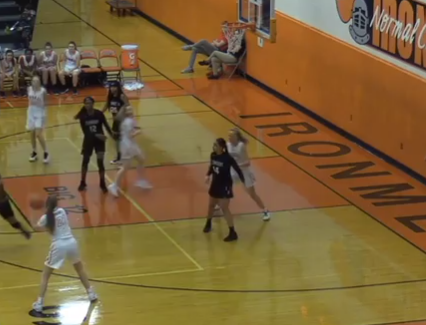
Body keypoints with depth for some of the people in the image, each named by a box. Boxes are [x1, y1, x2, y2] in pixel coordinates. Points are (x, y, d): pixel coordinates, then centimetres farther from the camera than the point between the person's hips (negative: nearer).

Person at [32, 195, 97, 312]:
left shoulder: (46, 217, -4)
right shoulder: (62, 211, 7)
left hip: (59, 246, -4)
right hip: (71, 243, 4)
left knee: (45, 275, 8)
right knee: (80, 268, 30)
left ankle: (39, 303, 0)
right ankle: (91, 294, 35)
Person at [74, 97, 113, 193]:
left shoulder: (99, 114, -13)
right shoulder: (83, 116, -12)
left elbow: (106, 125, -1)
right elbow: (85, 132, -13)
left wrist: (112, 136, 2)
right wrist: (96, 135, -25)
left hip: (100, 140, -1)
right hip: (89, 140, 1)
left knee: (100, 161, -6)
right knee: (85, 161, 10)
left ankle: (102, 183, 7)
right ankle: (83, 183, 27)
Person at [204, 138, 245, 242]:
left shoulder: (227, 158, -24)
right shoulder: (213, 155, -6)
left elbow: (237, 169, -16)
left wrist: (244, 182, -16)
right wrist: (208, 175, -3)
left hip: (225, 185, -7)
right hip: (215, 183, 7)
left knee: (224, 208, -10)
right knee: (211, 205, 23)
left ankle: (233, 233, -3)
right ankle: (208, 224, 49)